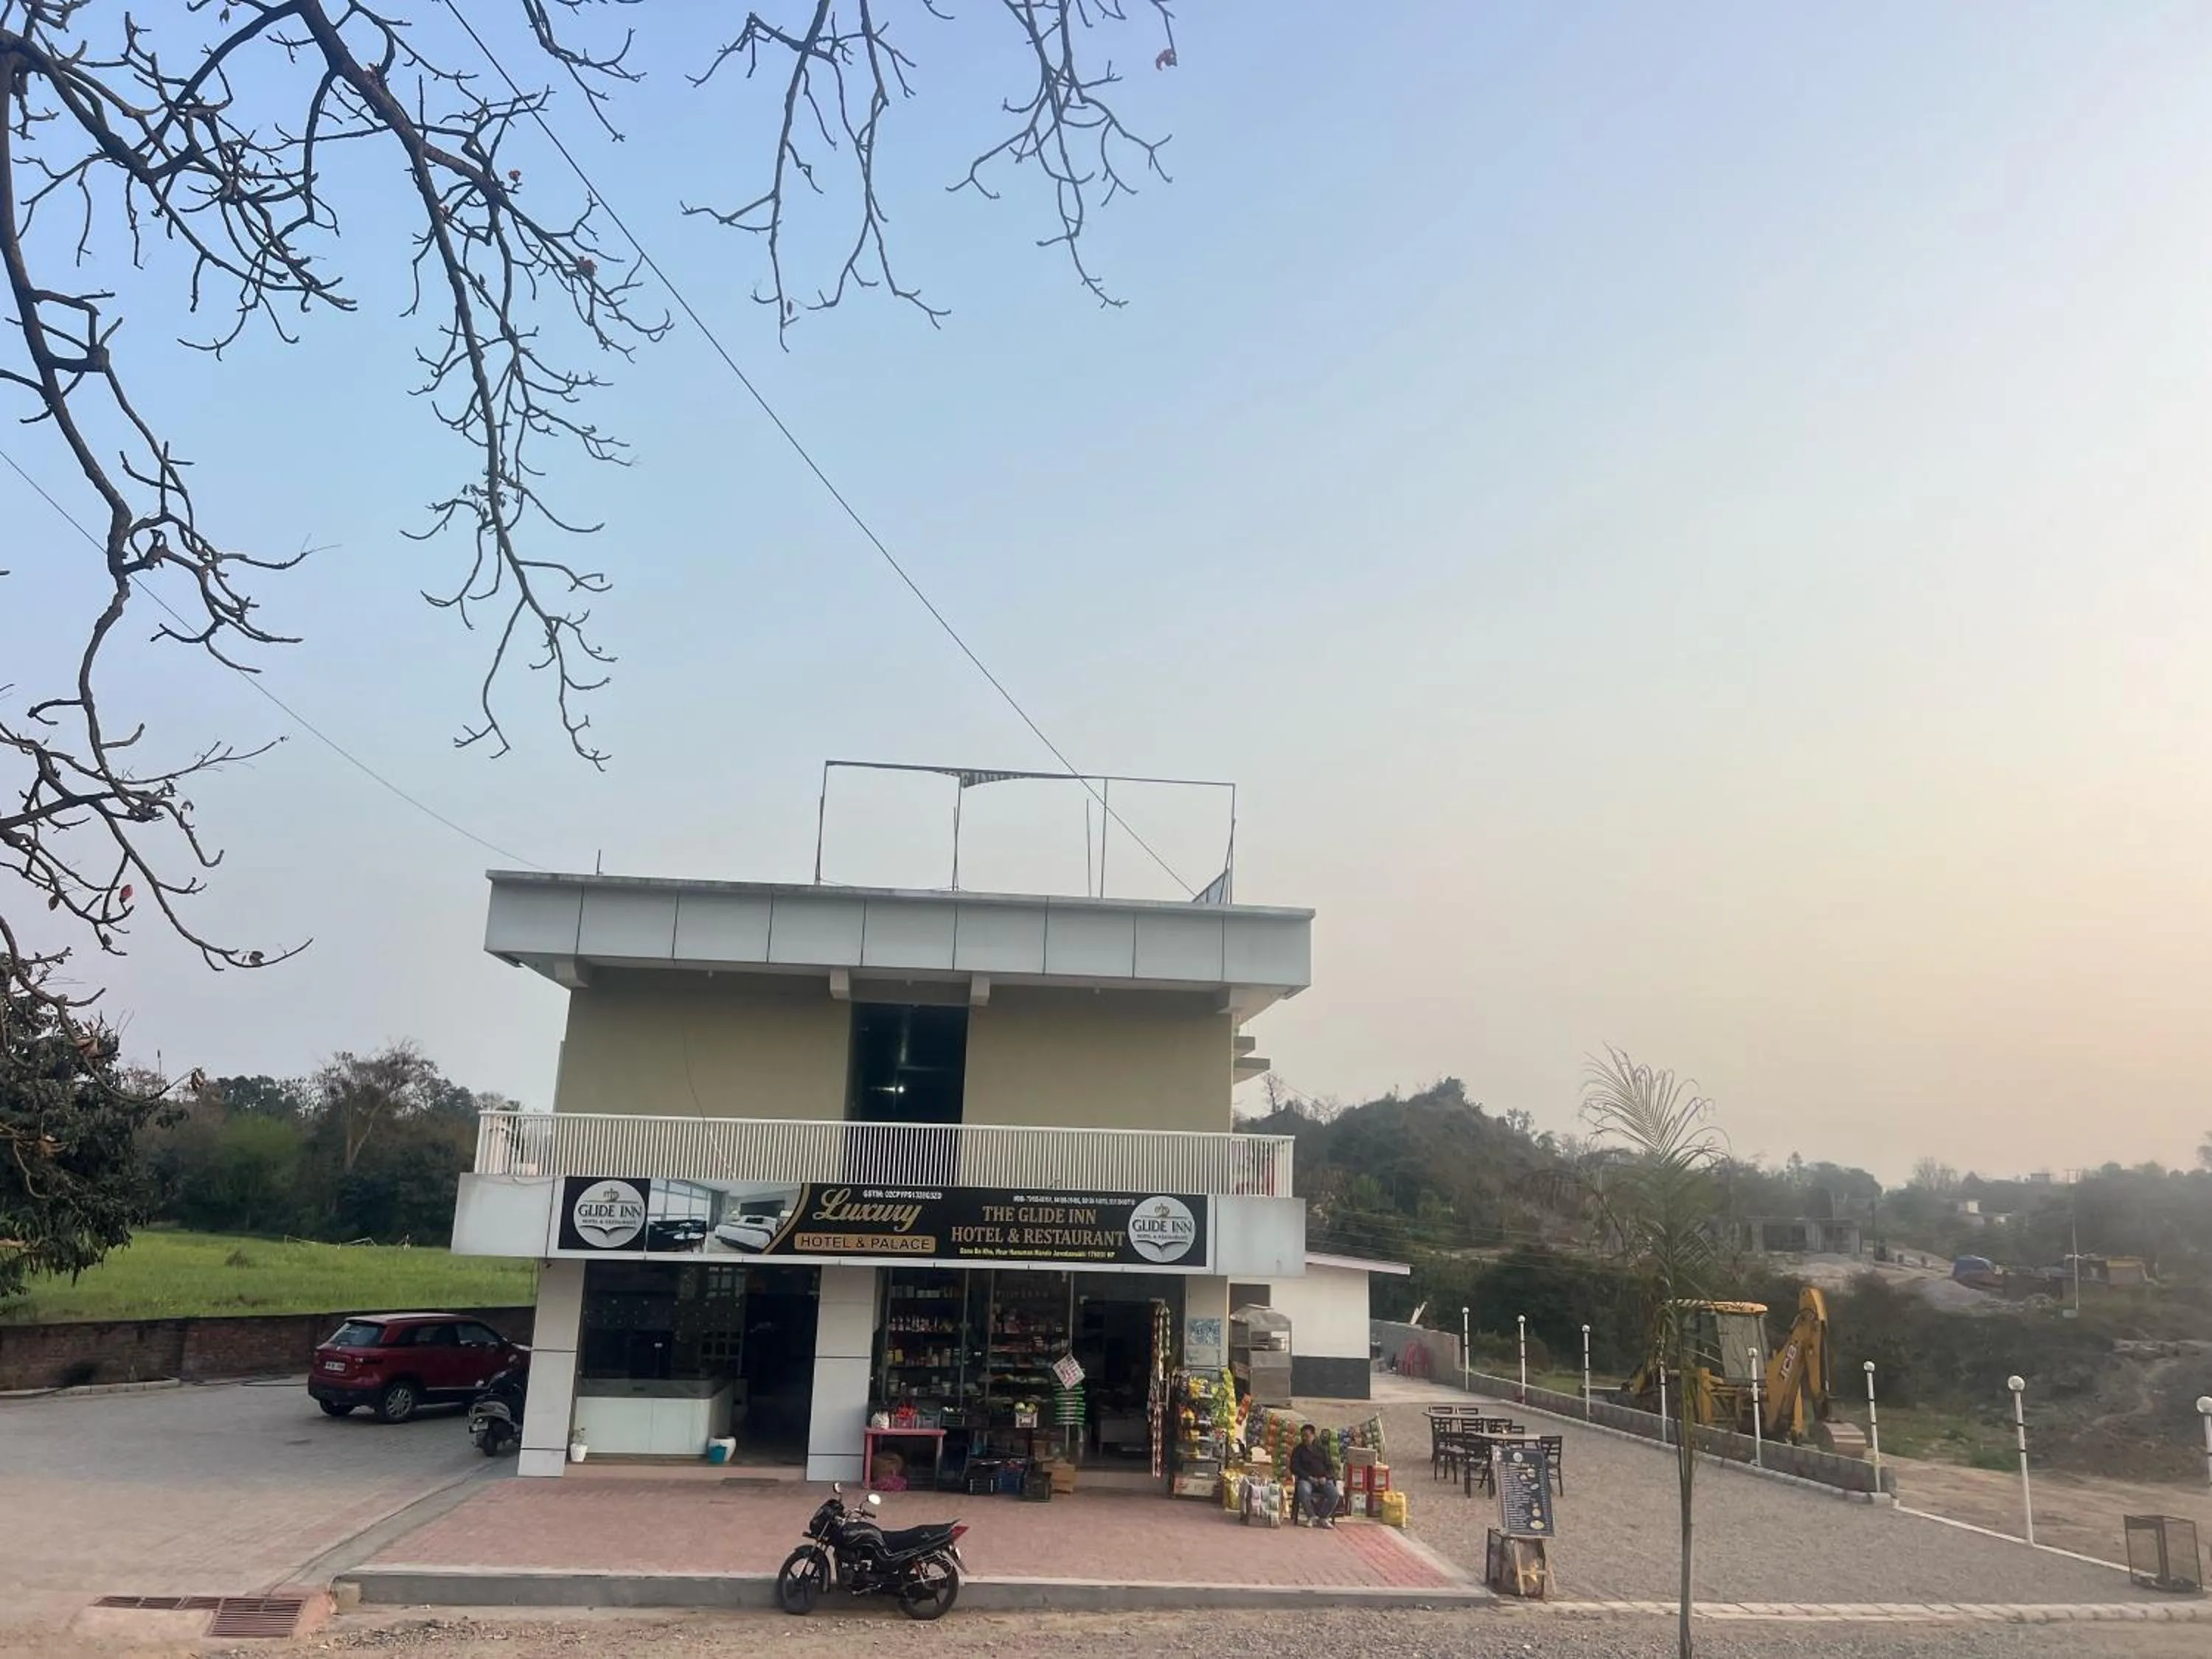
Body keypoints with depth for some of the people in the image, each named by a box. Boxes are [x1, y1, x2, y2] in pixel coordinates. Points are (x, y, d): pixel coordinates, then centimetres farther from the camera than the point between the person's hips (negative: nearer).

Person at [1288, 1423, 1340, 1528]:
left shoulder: (1322, 1449, 17)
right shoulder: (1298, 1450, 12)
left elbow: (1330, 1466, 13)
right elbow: (1294, 1468, 1)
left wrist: (1325, 1477, -9)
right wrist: (1309, 1478, -12)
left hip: (1323, 1479, 2)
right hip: (1306, 1479, -2)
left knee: (1334, 1494, -28)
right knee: (1303, 1491, -37)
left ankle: (1323, 1518, -8)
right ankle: (1312, 1517, -14)